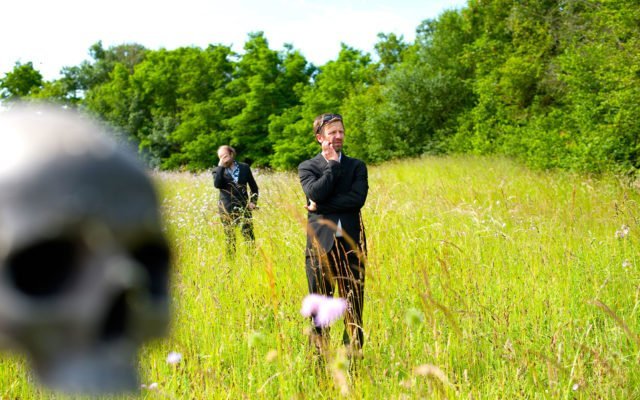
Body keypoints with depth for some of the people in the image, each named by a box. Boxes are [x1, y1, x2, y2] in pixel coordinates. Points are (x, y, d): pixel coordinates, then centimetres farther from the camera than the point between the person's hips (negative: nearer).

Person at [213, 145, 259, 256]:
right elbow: (217, 184, -18)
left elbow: (254, 186, 14)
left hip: (243, 208, 0)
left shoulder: (244, 167, 6)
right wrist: (221, 166, -15)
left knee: (248, 235, -7)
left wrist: (253, 201, 2)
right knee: (230, 238, 4)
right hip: (227, 210, 0)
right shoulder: (218, 170, 3)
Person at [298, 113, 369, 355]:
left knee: (354, 307, 3)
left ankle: (353, 353, 10)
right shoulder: (307, 167, 8)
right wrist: (334, 165, -4)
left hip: (351, 244, 1)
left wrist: (321, 206, -10)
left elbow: (358, 198, -7)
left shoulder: (357, 166, 11)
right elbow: (315, 193, -13)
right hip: (320, 244, -1)